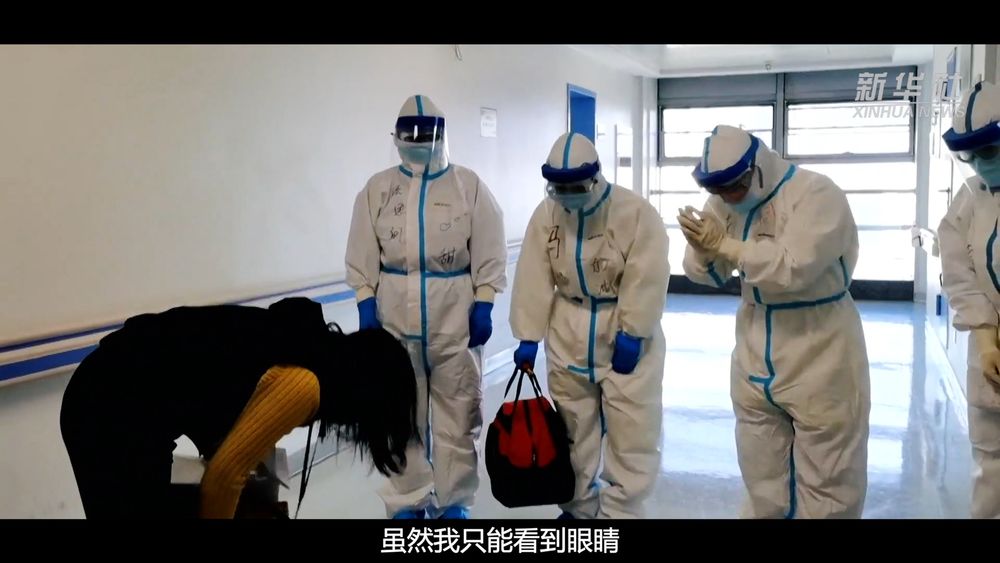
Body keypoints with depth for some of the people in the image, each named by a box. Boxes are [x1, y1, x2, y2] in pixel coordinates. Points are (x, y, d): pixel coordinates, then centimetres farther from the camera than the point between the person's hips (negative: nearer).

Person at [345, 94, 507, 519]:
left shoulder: (469, 185, -1)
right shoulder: (377, 188, 4)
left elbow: (489, 254, -2)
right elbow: (362, 256, 5)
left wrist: (483, 306, -7)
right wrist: (366, 305, -1)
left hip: (456, 319, -2)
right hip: (395, 319, 2)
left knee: (457, 414, 6)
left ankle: (453, 501, 21)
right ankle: (408, 501, 25)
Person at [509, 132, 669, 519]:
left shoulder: (636, 213, -16)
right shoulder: (545, 215, -4)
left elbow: (645, 280, -18)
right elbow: (534, 280, -5)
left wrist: (631, 335, -19)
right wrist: (528, 338, -5)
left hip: (627, 334, -3)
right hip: (568, 335, 4)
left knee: (631, 432, -1)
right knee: (573, 428, 14)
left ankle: (620, 510, 13)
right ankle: (579, 505, 31)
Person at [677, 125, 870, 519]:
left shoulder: (817, 194, -19)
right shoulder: (726, 201, 0)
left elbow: (792, 268, -31)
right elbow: (706, 273, 2)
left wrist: (725, 245, -30)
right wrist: (704, 249, -20)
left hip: (819, 360, -6)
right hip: (756, 360, 6)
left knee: (826, 483, 7)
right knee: (763, 481, 19)